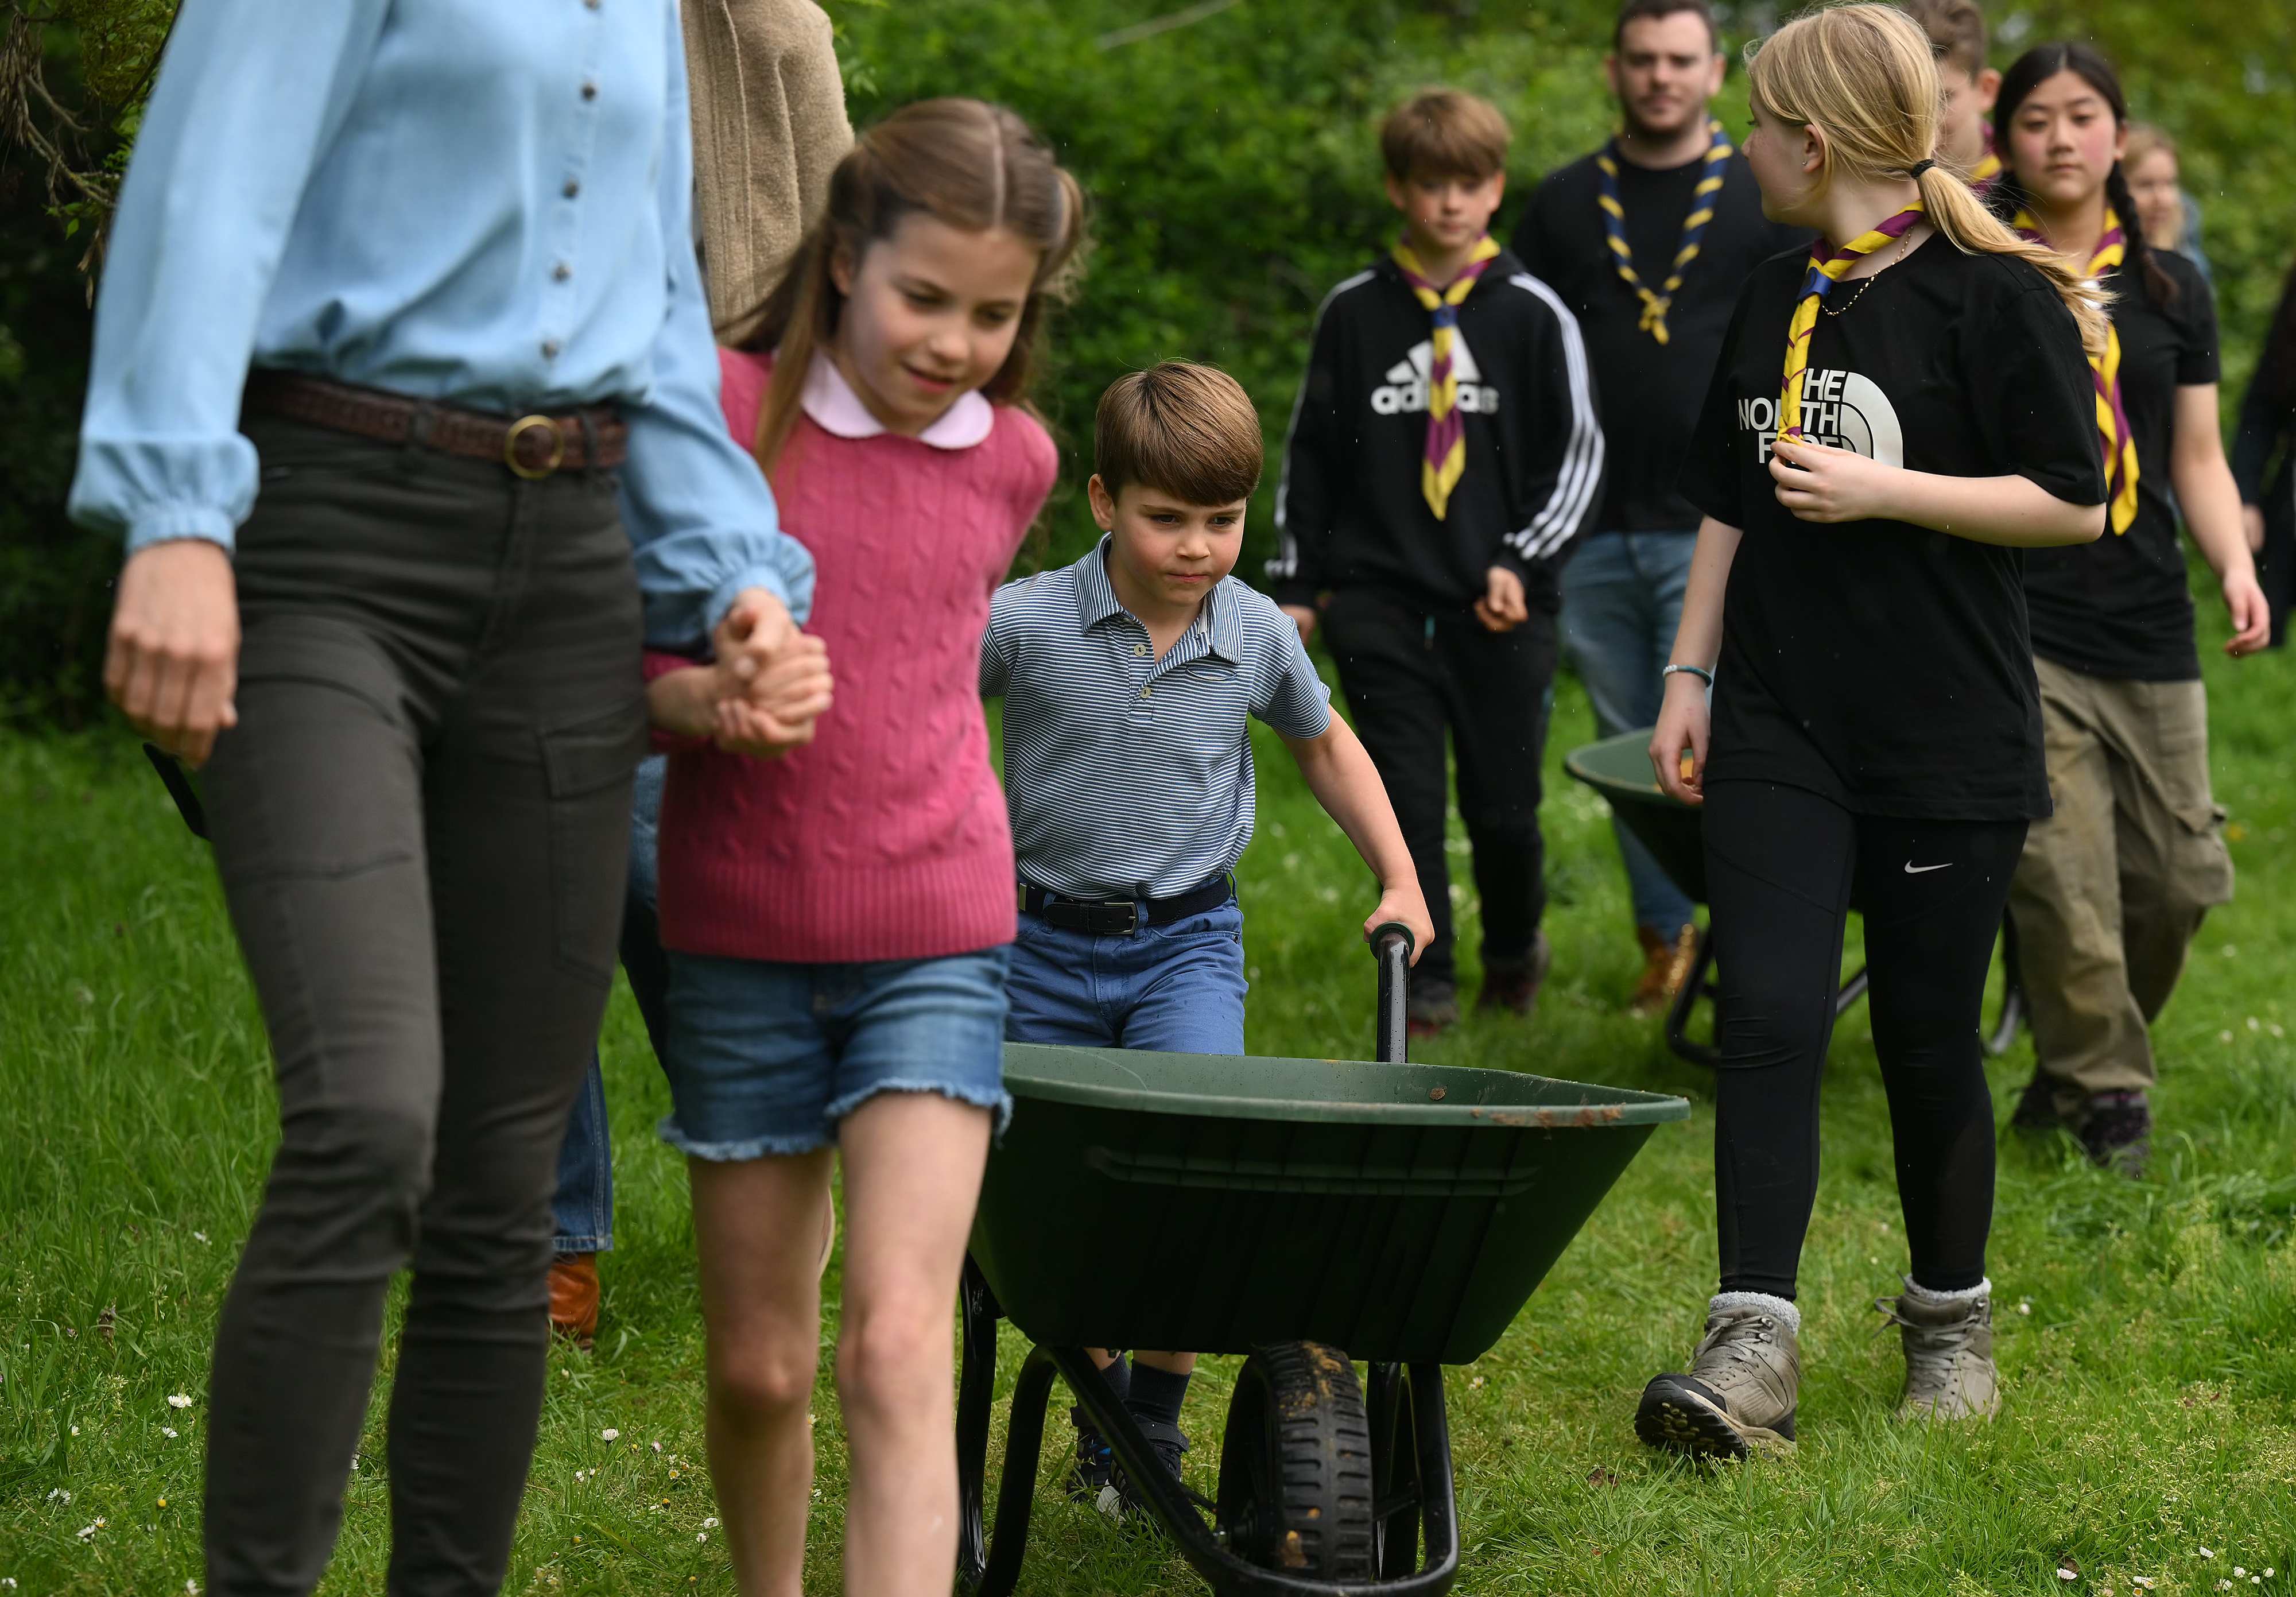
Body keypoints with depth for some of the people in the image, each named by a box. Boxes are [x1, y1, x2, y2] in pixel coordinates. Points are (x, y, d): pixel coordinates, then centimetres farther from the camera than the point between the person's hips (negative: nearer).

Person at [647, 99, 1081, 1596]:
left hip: (935, 947, 1)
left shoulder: (1013, 461, 4)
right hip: (740, 946, 0)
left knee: (897, 1353, -14)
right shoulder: (724, 411, -6)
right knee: (758, 1369, 9)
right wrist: (693, 697, -22)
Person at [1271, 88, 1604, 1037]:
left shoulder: (1533, 315, 1)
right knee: (1405, 801, -3)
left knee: (1503, 804, 4)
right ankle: (1426, 982, 9)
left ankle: (1514, 953, 31)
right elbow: (1309, 455, 13)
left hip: (1502, 608, -1)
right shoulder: (1353, 314, 6)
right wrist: (1296, 586, 10)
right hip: (1380, 604, 1)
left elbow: (1577, 457, 3)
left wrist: (1521, 563, -10)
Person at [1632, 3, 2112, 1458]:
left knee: (1930, 1042, 5)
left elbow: (2074, 506, -11)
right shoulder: (1774, 306, 12)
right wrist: (1689, 676, 13)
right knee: (1768, 1016, -9)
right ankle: (1755, 1355, -13)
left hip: (1949, 738, -5)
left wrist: (1881, 491, -17)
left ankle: (1951, 1330, 24)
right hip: (1781, 728, 5)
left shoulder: (1996, 297, -8)